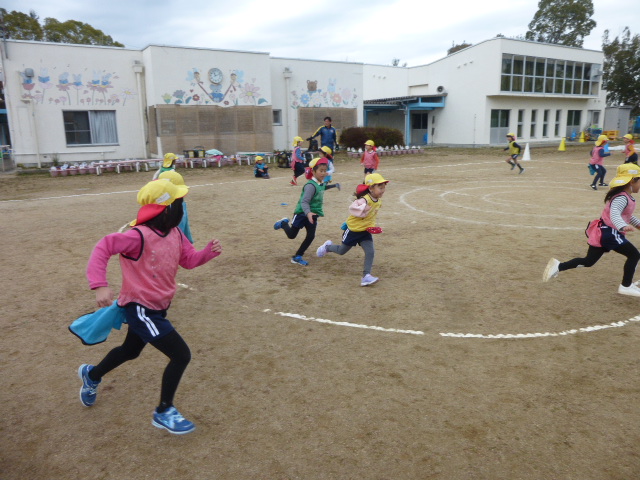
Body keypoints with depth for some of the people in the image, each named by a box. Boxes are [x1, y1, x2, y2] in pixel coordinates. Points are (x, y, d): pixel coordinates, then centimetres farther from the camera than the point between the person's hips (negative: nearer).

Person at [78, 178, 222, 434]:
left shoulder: (175, 234, -1)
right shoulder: (139, 236, -26)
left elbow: (189, 259, 4)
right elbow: (103, 248, -27)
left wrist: (209, 252, -15)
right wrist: (99, 285, -37)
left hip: (157, 308, 9)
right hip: (141, 309, -9)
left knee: (130, 351, 30)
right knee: (181, 355, -11)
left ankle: (92, 375, 59)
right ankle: (164, 413, 10)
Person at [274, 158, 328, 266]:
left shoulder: (322, 184, 3)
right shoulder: (311, 185, -25)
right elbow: (304, 202, -32)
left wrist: (318, 213, 21)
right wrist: (308, 213, -48)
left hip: (312, 215, 7)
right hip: (302, 213, -7)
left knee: (311, 236, 0)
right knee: (291, 235, 6)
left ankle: (297, 257, 13)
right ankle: (283, 223, 38)